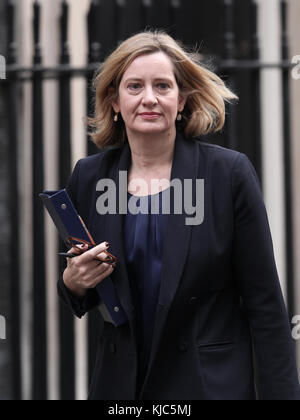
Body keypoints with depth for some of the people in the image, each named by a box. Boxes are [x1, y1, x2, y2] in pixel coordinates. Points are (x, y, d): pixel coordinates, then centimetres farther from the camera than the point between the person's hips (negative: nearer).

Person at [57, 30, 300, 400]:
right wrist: (73, 284, -10)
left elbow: (264, 303, -8)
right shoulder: (88, 177, 0)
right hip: (121, 382, 3)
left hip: (214, 383, -3)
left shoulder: (230, 172, -10)